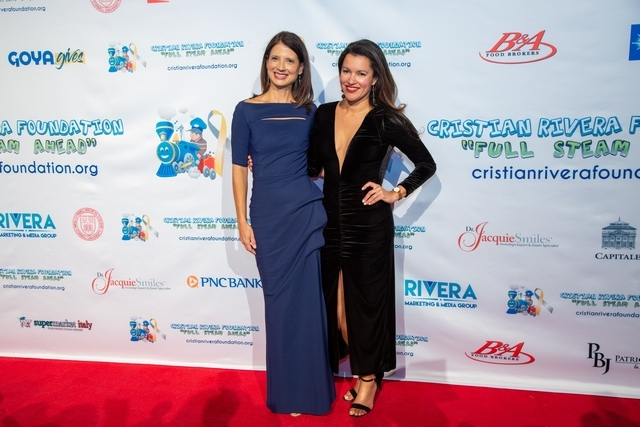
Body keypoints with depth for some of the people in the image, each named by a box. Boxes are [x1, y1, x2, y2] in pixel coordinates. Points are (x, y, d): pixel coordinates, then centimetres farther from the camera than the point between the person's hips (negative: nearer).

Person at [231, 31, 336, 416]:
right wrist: (243, 221, -2)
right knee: (279, 301, 9)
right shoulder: (247, 110, 1)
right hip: (267, 217, 0)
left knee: (306, 301, 5)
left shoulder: (310, 112, 5)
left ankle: (309, 388, 24)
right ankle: (287, 389, 27)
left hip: (306, 214, 1)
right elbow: (239, 168, 1)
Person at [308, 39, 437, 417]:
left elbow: (427, 164, -2)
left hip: (368, 224, -4)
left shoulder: (386, 121, -9)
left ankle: (370, 377, 29)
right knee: (337, 305, 12)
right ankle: (358, 371, 34)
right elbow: (313, 167, 11)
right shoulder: (324, 114, 4)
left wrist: (395, 194, -9)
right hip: (331, 221, 5)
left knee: (366, 302, 8)